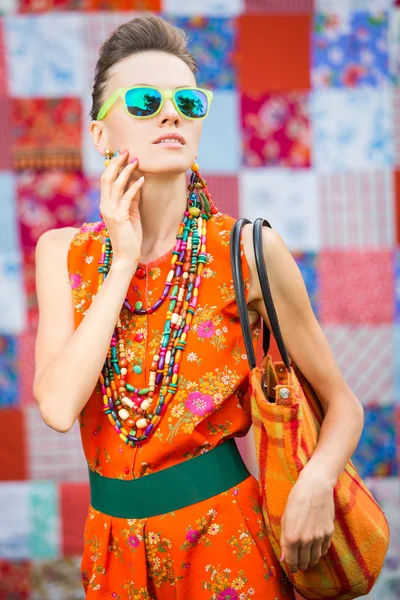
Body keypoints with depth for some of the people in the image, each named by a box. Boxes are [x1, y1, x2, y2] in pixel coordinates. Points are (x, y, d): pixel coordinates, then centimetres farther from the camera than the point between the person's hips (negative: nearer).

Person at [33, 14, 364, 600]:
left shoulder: (248, 251, -8)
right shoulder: (64, 254, 0)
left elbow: (341, 402, -1)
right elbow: (59, 407, -15)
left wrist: (316, 482, -21)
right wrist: (123, 263, -15)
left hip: (222, 538, -3)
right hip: (116, 545, 3)